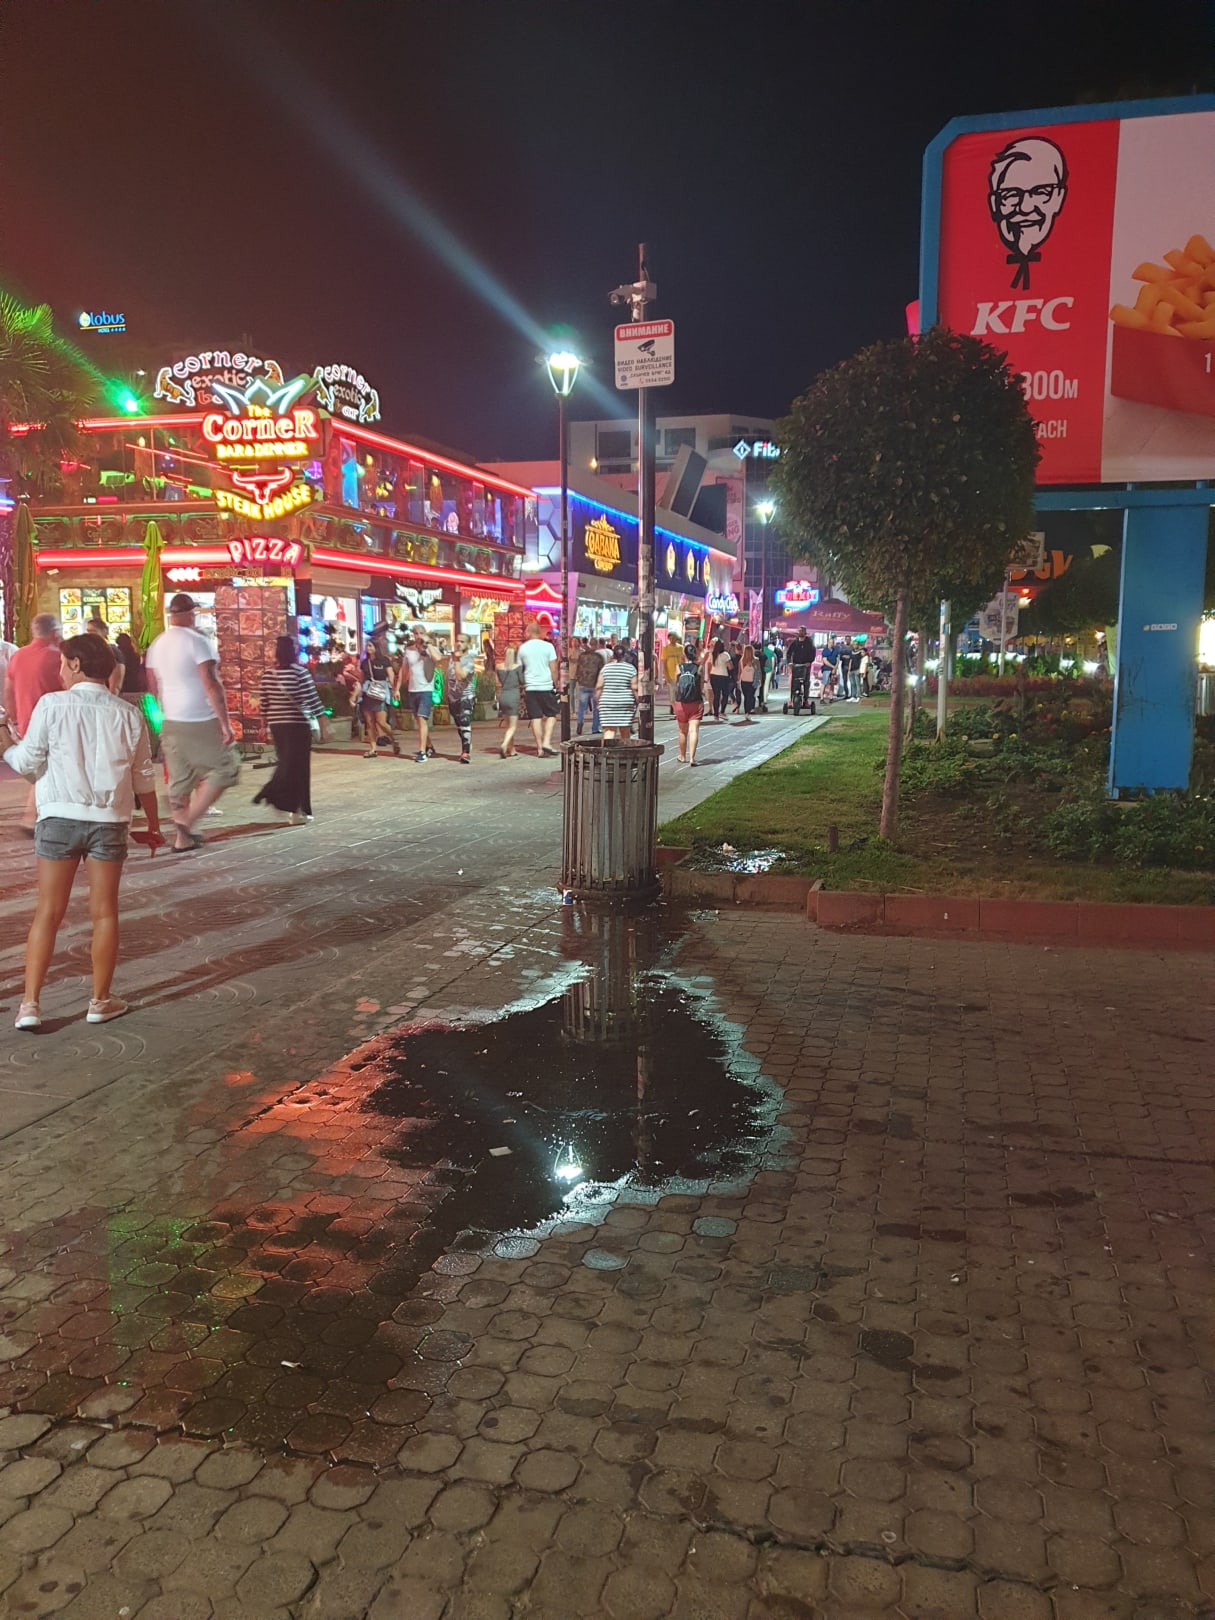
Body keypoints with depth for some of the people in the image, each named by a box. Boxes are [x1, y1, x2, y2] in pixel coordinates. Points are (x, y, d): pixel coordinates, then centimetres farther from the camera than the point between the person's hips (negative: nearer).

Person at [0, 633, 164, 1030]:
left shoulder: (52, 704, -5)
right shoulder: (128, 714, 3)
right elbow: (144, 777, 7)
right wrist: (152, 825, 18)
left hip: (59, 817, -1)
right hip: (110, 820, 1)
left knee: (47, 912, 6)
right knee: (104, 912, 9)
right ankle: (101, 1001, 17)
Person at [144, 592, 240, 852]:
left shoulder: (157, 645, 8)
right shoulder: (196, 641, -13)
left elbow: (153, 688, 15)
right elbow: (211, 685, -19)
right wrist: (225, 723, -16)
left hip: (172, 723, 7)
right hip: (202, 723, -7)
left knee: (179, 780, 11)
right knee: (224, 770, 4)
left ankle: (182, 838, 14)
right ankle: (188, 822, -5)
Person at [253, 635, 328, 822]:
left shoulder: (267, 674, 2)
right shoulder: (299, 672, -11)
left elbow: (264, 702, 7)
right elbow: (312, 699, -11)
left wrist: (267, 722, 19)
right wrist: (323, 724, -6)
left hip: (276, 724, 5)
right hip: (298, 724, -5)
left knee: (286, 764, 17)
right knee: (297, 766, 0)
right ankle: (296, 809, -3)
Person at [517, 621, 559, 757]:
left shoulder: (523, 648, 4)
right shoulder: (548, 646, -2)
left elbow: (519, 670, 10)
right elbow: (553, 669, -4)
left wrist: (523, 686, 22)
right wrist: (555, 685, 5)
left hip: (530, 687, 2)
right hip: (546, 686, -2)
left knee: (536, 718, 3)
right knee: (551, 715, 9)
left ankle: (540, 749, 3)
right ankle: (546, 742, -9)